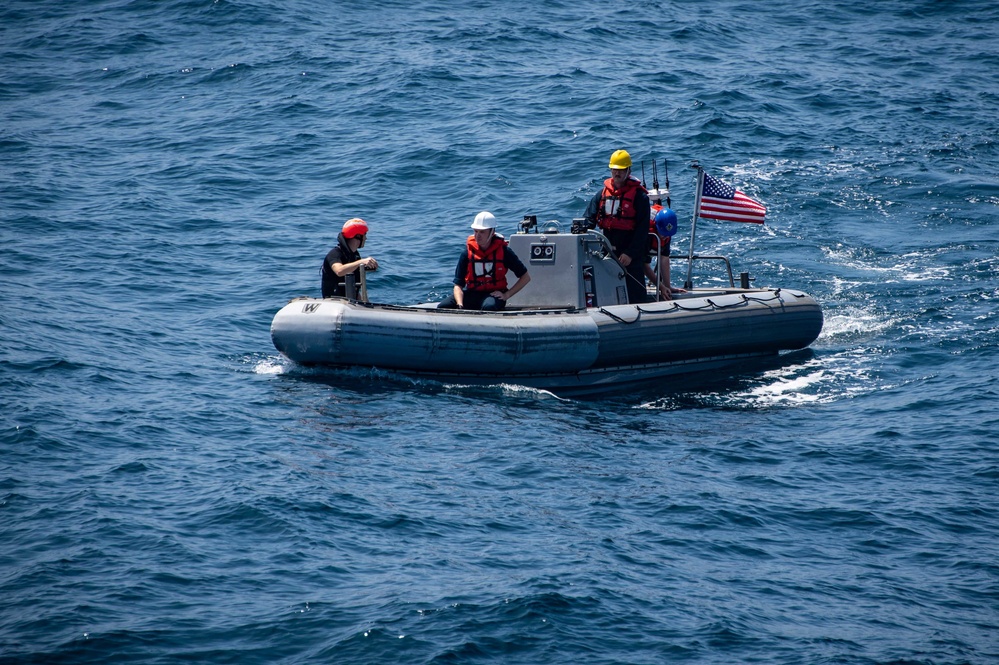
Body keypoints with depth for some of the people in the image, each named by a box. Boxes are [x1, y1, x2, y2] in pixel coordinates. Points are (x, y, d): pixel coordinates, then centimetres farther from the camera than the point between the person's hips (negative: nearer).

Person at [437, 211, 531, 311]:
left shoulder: (503, 252, -7)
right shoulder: (467, 253, -4)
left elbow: (525, 277, 1)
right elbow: (458, 285, -6)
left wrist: (506, 295, -9)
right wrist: (460, 305, -25)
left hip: (494, 294, -3)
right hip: (471, 294, 3)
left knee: (489, 306, -41)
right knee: (442, 307, -22)